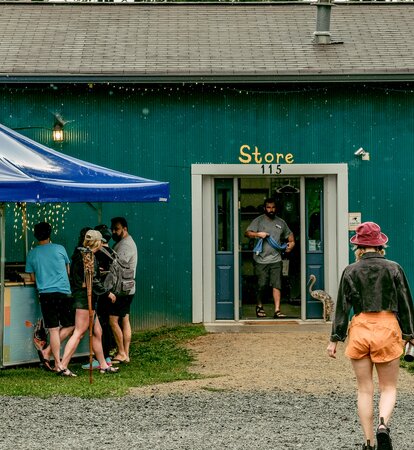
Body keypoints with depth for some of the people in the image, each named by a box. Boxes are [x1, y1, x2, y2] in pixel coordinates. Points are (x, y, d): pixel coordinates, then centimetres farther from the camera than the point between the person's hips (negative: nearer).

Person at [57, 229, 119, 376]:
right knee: (79, 333, -10)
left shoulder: (79, 254, 15)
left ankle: (103, 365, 21)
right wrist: (107, 293, -9)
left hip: (80, 295, 10)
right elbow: (92, 280, -19)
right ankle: (62, 366, -12)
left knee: (97, 332, 15)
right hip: (86, 297, -10)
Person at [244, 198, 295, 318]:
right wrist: (258, 234, -22)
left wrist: (292, 243, 10)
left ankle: (277, 310, -8)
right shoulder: (258, 220, 2)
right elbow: (247, 233, -5)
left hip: (276, 260, 2)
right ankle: (259, 306, 22)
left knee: (276, 285, -6)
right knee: (262, 285, 0)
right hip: (261, 260, -2)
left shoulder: (281, 222, 14)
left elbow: (289, 234, 28)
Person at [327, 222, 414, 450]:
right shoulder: (394, 269, 0)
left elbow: (342, 307, 0)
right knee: (388, 387, 9)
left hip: (360, 330, 1)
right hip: (387, 328, -1)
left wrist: (334, 339, 5)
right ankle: (383, 424, -19)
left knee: (365, 389, 9)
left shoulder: (350, 271, 0)